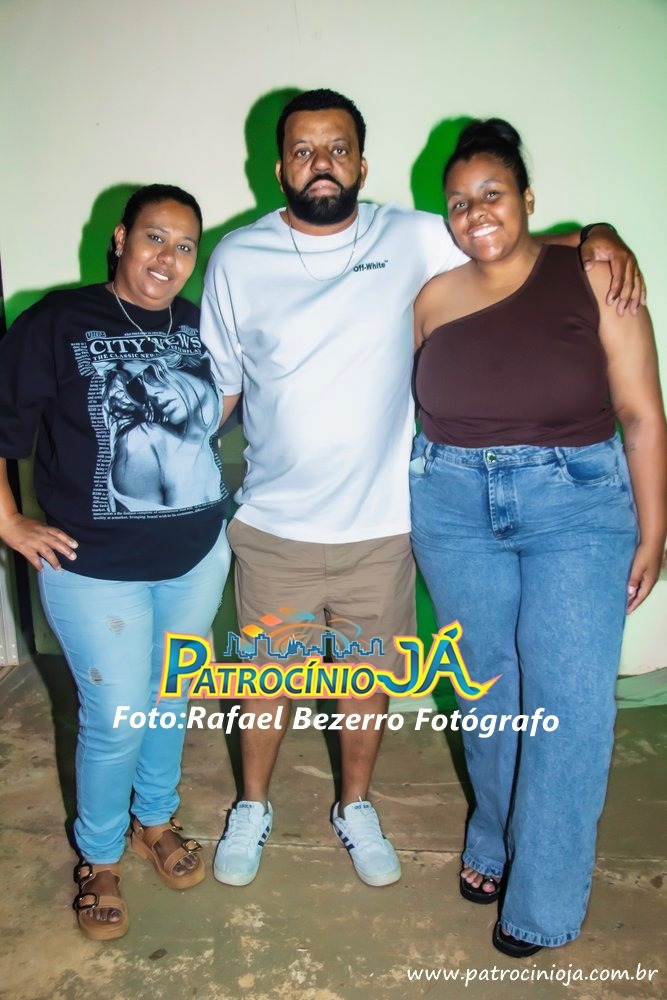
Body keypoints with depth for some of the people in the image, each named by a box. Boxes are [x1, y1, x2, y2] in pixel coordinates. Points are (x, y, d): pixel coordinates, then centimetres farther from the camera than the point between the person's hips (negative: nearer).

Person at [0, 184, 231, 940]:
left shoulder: (200, 327, 2)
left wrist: (211, 494, 10)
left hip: (197, 559, 4)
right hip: (96, 568, -4)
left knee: (172, 698, 19)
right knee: (117, 720, 4)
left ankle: (154, 819, 44)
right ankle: (97, 857, 32)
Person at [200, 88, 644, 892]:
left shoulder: (410, 240, -3)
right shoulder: (236, 259, -3)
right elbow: (217, 386, 4)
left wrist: (597, 237, -12)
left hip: (380, 527, 1)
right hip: (273, 529, 0)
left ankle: (355, 807, 45)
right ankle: (253, 807, 44)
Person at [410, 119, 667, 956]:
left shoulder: (591, 279, -5)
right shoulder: (434, 299, 3)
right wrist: (411, 520, 11)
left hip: (578, 508, -2)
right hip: (455, 513, 3)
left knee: (569, 709, -1)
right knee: (489, 690, 14)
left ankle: (541, 902, 19)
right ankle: (495, 841, 39)